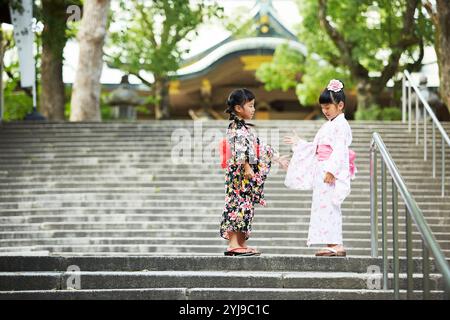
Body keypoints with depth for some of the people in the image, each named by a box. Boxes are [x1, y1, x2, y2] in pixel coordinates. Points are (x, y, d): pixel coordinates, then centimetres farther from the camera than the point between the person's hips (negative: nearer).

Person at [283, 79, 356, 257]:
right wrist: (299, 143, 26)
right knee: (323, 206, 7)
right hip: (322, 171, 10)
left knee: (329, 206, -13)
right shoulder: (328, 125, 20)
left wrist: (331, 170, -26)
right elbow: (316, 148, 25)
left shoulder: (341, 125, -10)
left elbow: (339, 150, -19)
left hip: (332, 173, -10)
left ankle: (337, 245, -13)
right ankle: (332, 244, 9)